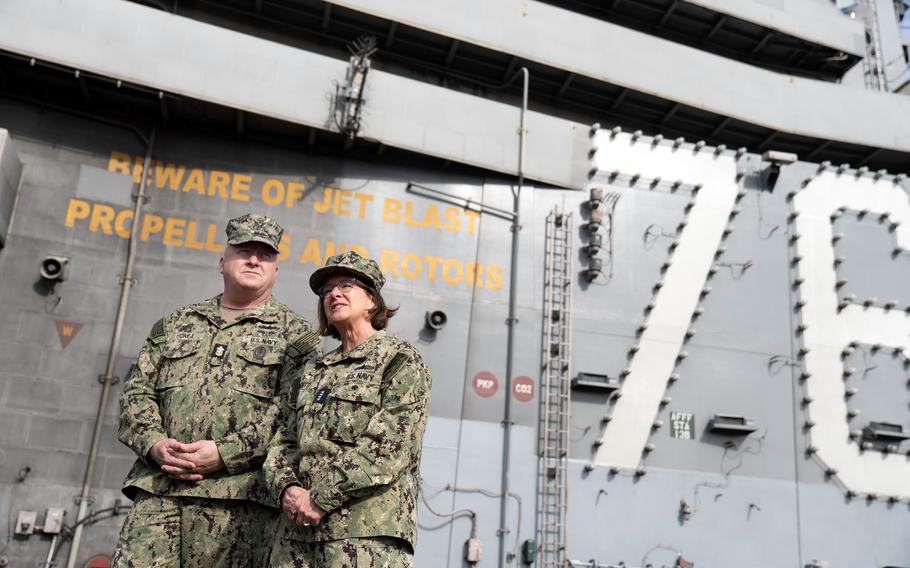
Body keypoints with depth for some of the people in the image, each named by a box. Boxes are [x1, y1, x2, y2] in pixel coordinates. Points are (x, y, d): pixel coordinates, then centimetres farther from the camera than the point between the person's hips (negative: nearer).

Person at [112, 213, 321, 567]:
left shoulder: (295, 335, 6)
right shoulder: (174, 325, 21)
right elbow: (137, 392, 17)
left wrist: (226, 453, -15)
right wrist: (154, 443, -3)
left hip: (238, 498, -3)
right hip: (157, 490, 4)